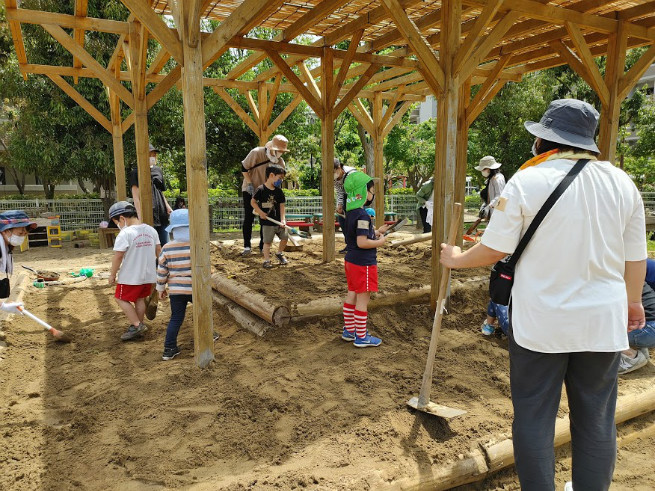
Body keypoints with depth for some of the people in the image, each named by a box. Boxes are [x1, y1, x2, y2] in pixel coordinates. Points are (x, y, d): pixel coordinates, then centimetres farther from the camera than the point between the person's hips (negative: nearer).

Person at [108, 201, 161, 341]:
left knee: (121, 298, 9)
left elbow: (118, 256, -18)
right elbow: (159, 251, 8)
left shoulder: (125, 234, -18)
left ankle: (136, 325, 1)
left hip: (130, 277, -7)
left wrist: (112, 275, -7)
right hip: (148, 274, 7)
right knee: (140, 299, 18)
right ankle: (139, 328, 26)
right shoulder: (151, 230, 3)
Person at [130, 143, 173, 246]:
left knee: (164, 244, 7)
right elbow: (136, 198, -8)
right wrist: (141, 218, -16)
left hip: (161, 212, 6)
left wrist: (168, 208, 16)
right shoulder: (136, 172, -3)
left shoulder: (158, 170, 15)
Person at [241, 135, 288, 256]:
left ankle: (263, 246, 12)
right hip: (250, 190, -3)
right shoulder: (256, 153, -19)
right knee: (249, 218, -5)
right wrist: (250, 184, -14)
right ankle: (247, 246, 0)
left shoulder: (280, 162, -8)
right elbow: (244, 169, -10)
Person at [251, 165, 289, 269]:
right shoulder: (261, 189, -8)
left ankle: (279, 253, 33)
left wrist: (282, 219, -6)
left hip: (278, 220, 5)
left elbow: (281, 205, 4)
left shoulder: (279, 191, 6)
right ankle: (266, 260, 9)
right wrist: (260, 212, -12)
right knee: (267, 241, -2)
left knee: (285, 237, 9)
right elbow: (253, 202, -3)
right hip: (267, 222, -5)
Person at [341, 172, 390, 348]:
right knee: (363, 299, 1)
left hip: (350, 260, 10)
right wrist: (380, 241, -13)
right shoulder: (362, 215, -22)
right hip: (363, 263, -10)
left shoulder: (350, 212, 7)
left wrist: (376, 232, 12)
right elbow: (362, 242, -26)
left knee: (352, 295, 18)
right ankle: (361, 337, 11)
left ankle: (349, 330, 31)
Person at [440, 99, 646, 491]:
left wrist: (456, 259, 10)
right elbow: (635, 256, 8)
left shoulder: (527, 181, -12)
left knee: (534, 418, 11)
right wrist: (633, 300, 25)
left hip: (541, 322, -4)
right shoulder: (621, 182, 1)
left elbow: (493, 250, -10)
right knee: (596, 420, 17)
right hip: (603, 321, 4)